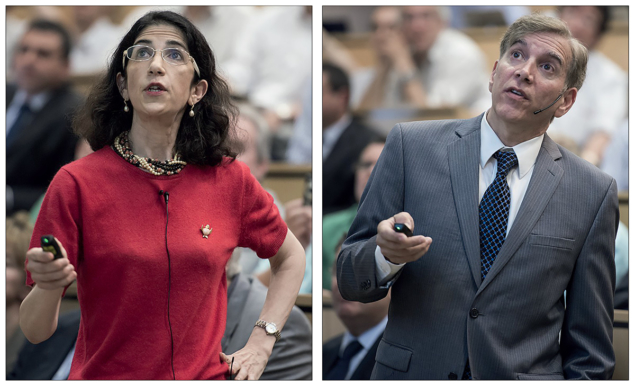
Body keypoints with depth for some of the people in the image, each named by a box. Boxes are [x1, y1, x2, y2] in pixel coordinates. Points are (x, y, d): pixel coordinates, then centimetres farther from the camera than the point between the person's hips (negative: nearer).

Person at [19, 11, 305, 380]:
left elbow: (291, 258, 17)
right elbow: (35, 332, -9)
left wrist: (261, 342, 6)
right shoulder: (77, 183, -9)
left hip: (205, 374, 2)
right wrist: (47, 288, -30)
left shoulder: (229, 180, -2)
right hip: (105, 376, -2)